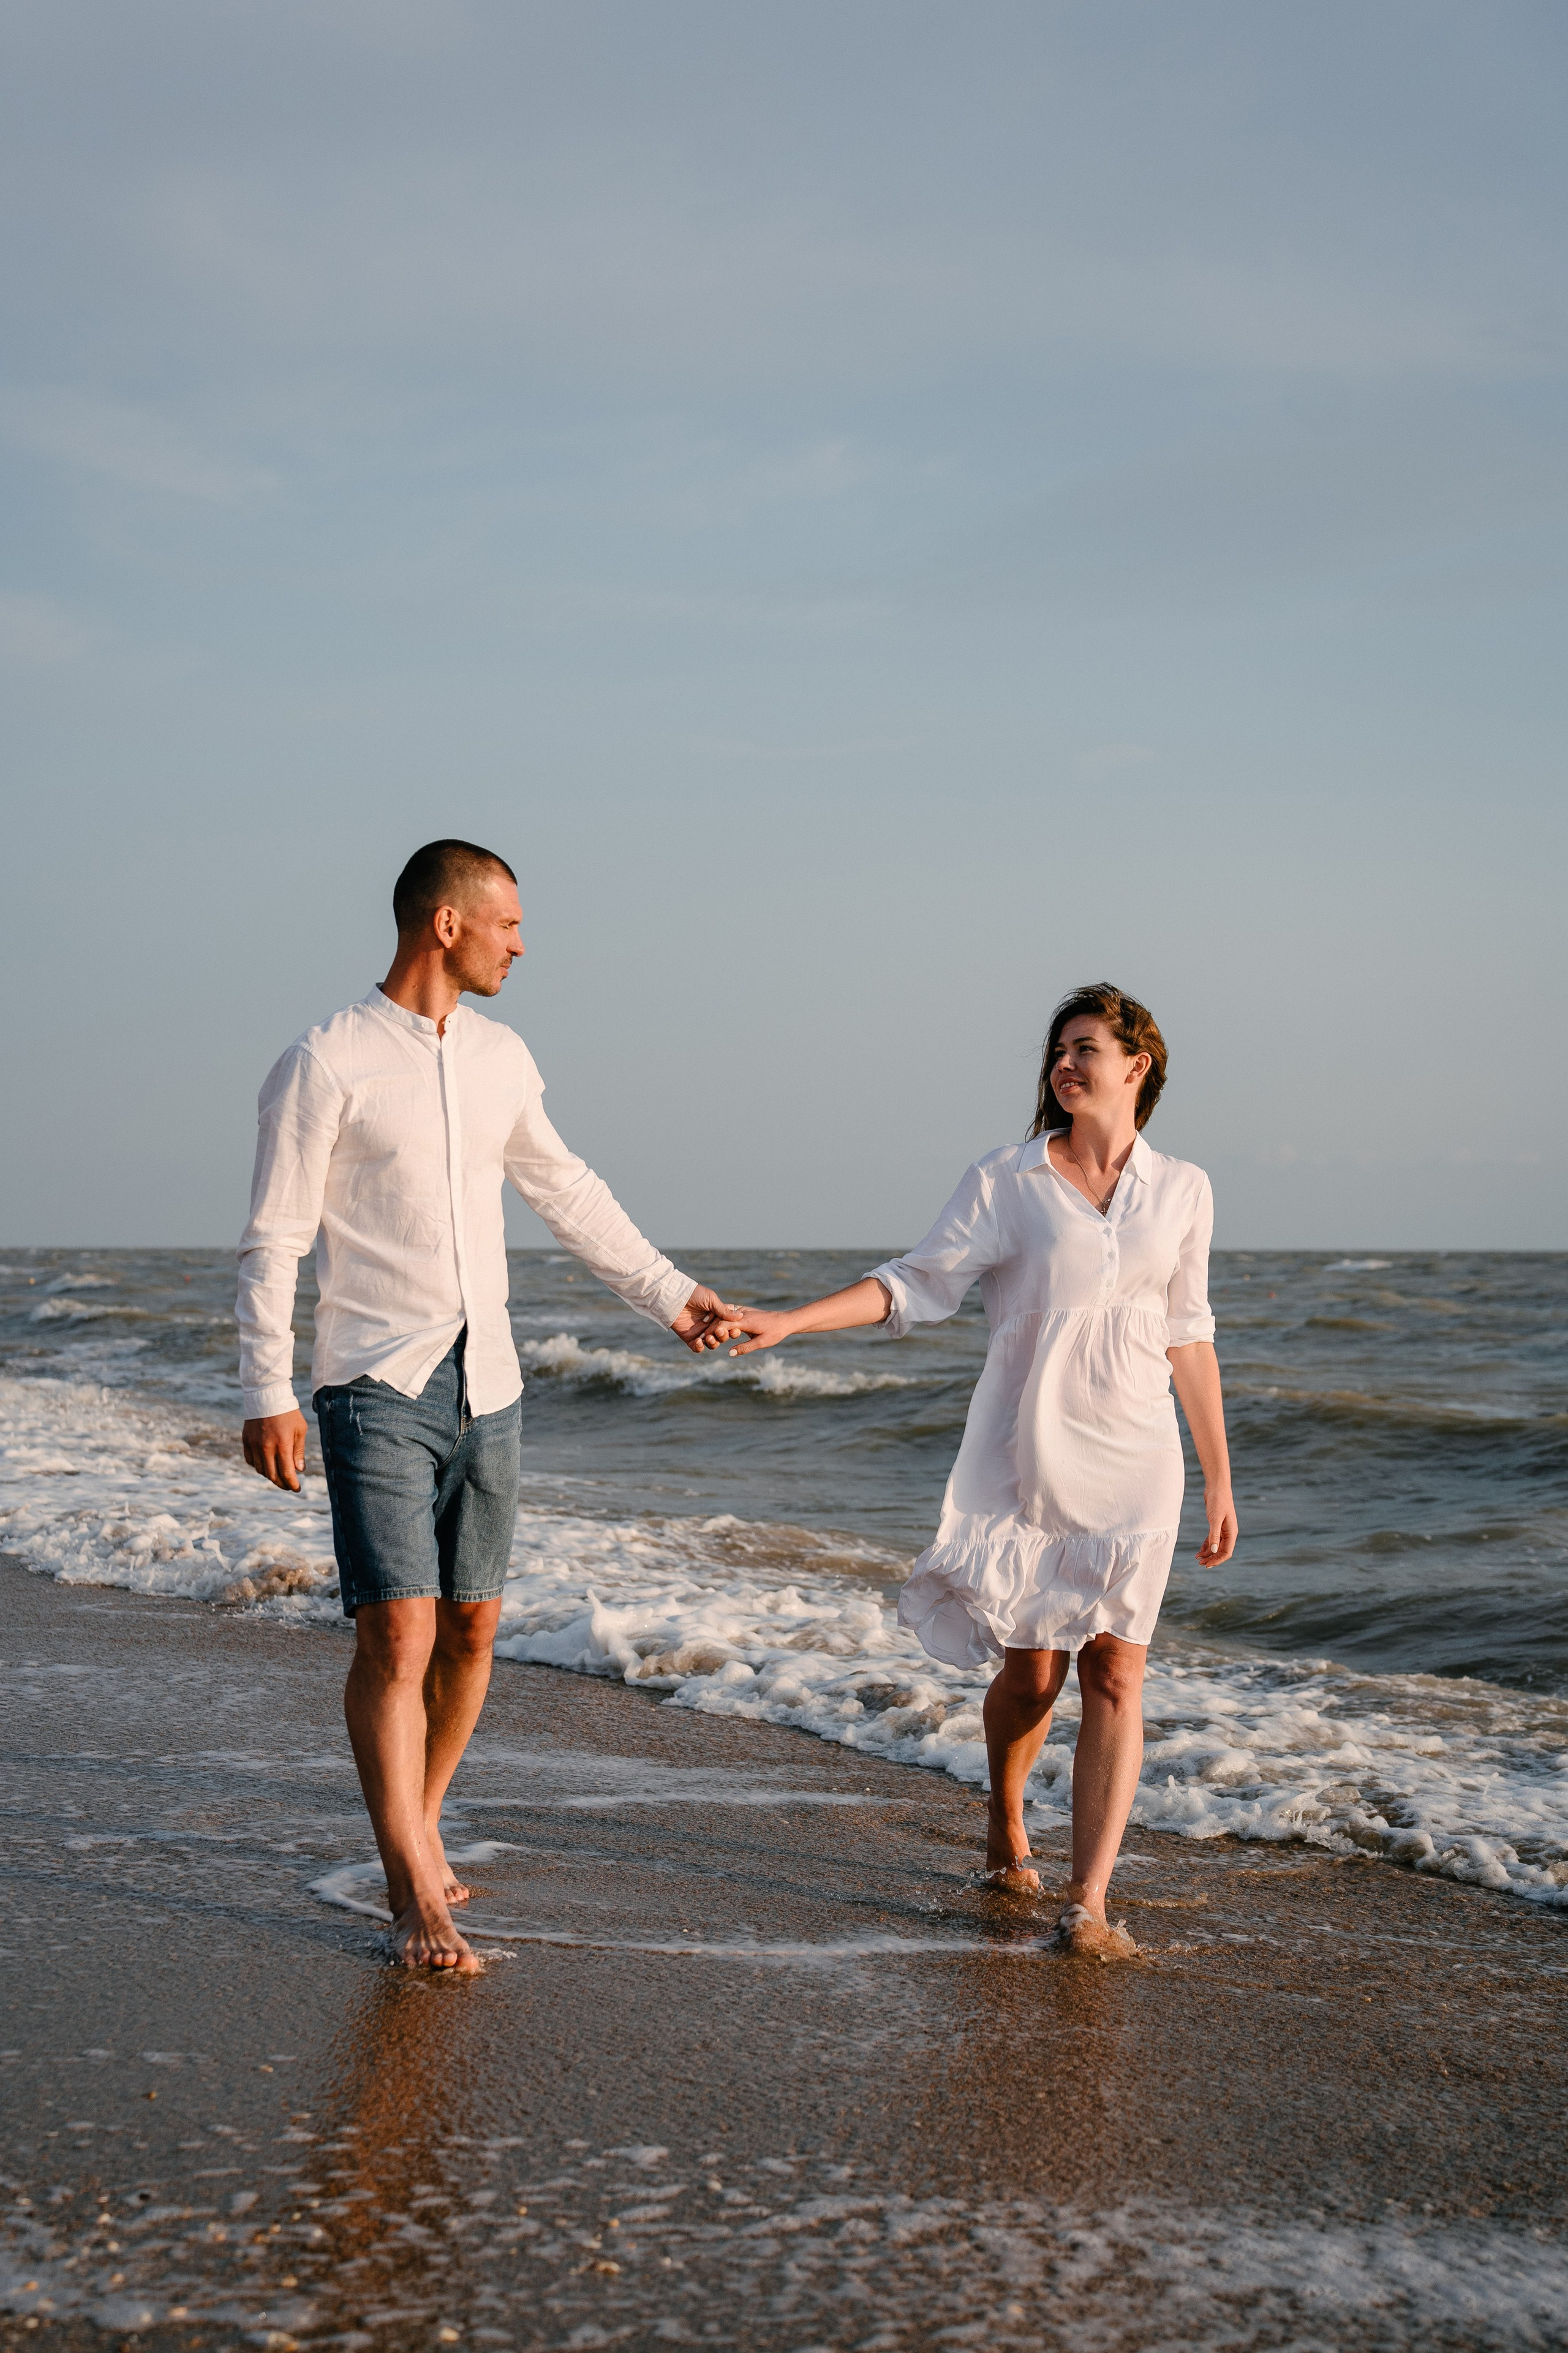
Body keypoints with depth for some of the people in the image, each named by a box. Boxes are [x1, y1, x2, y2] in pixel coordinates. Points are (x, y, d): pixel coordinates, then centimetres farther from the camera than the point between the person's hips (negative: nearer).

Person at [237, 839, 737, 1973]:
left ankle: (416, 1830, 29)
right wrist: (269, 1393, -13)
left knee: (472, 1628, 10)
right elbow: (272, 1241, -8)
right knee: (397, 1636, -11)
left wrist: (666, 1291, 24)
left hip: (484, 1385, 6)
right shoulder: (326, 1065, -9)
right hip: (376, 1389, -6)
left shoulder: (499, 1056, 10)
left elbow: (566, 1189, 22)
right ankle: (417, 1899, -4)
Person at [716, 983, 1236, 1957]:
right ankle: (1006, 1830, 35)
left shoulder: (1182, 1191, 5)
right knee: (1032, 1672, 4)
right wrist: (790, 1320, -12)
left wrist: (1220, 1478, 12)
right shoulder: (1006, 1182, -1)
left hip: (1134, 1460, 1)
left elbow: (1188, 1336, 11)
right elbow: (916, 1284, -1)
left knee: (1116, 1671, -8)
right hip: (1027, 1455, -1)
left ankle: (1090, 1904, -7)